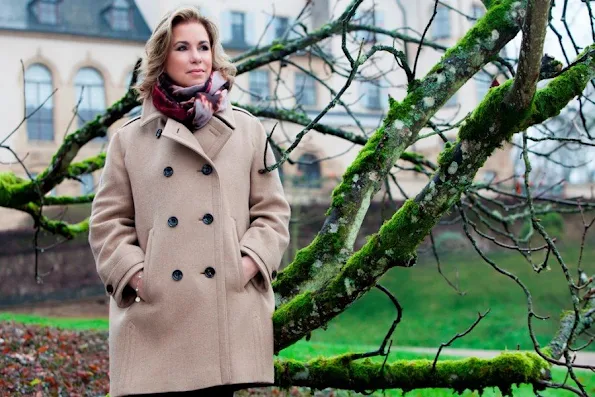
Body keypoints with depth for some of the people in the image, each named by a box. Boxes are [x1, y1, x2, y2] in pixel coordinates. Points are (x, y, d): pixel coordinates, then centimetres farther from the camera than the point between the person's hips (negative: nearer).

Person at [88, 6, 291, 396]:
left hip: (229, 310, 1)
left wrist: (248, 263, -5)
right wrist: (134, 274, -5)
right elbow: (107, 221, 9)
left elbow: (272, 211, 10)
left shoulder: (247, 129, 12)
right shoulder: (130, 138, 10)